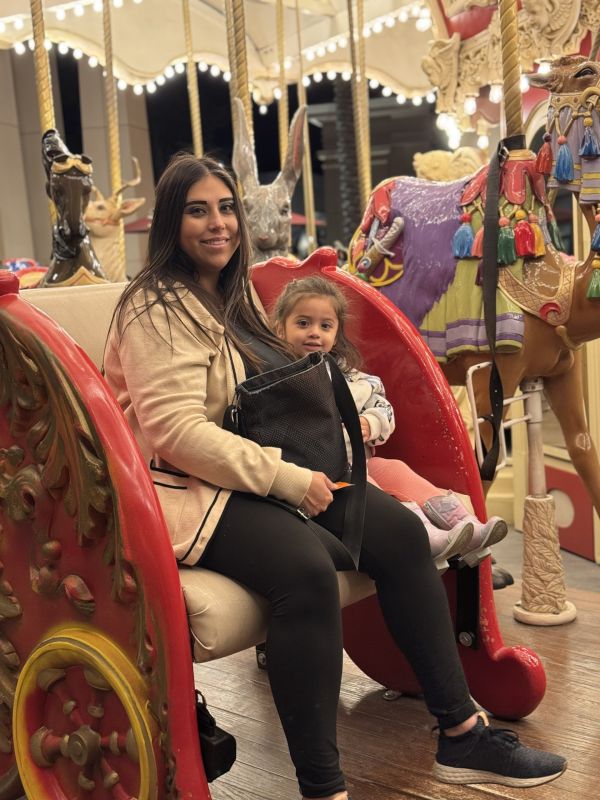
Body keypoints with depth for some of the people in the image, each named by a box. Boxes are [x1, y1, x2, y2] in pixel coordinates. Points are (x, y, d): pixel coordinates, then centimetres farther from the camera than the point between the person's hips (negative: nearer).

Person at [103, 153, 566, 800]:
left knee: (400, 531, -9)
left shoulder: (234, 294, 17)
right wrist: (287, 479, -22)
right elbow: (177, 432, -22)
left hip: (271, 471, 9)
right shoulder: (160, 309, -11)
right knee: (307, 564, -35)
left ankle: (462, 734, -2)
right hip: (187, 489, -8)